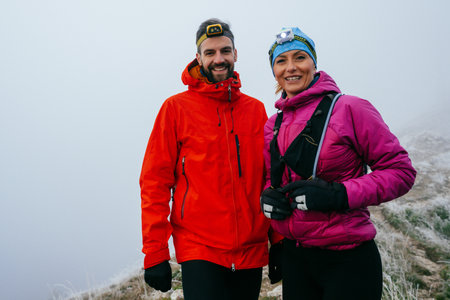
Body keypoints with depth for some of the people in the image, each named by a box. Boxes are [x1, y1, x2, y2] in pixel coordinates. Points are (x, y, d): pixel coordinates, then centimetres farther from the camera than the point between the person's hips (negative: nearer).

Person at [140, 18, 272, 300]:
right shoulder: (176, 107, -2)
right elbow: (155, 181, -5)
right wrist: (155, 253, -8)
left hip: (252, 250, 4)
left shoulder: (256, 109, 8)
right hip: (199, 249, -3)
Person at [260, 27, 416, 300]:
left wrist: (339, 194, -22)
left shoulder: (350, 109, -10)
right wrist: (268, 197, -2)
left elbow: (401, 170, -10)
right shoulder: (273, 125, 7)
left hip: (347, 260, -5)